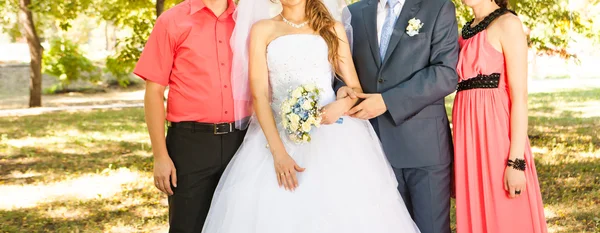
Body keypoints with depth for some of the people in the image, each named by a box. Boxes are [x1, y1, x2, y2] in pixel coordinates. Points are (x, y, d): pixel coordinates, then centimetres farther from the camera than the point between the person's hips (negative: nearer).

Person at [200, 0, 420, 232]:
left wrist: (342, 105, -17)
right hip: (279, 132, 0)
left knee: (344, 211, -6)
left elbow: (355, 89, 7)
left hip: (333, 134, 1)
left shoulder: (333, 28, 8)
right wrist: (278, 151, -16)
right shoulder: (262, 30, 3)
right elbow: (259, 94, -5)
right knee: (276, 211, -5)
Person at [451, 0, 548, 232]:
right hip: (471, 140, 7)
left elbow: (520, 96, -13)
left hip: (497, 136, -7)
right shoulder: (467, 32, 15)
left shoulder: (508, 24, -7)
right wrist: (460, 159, 14)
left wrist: (516, 162, -18)